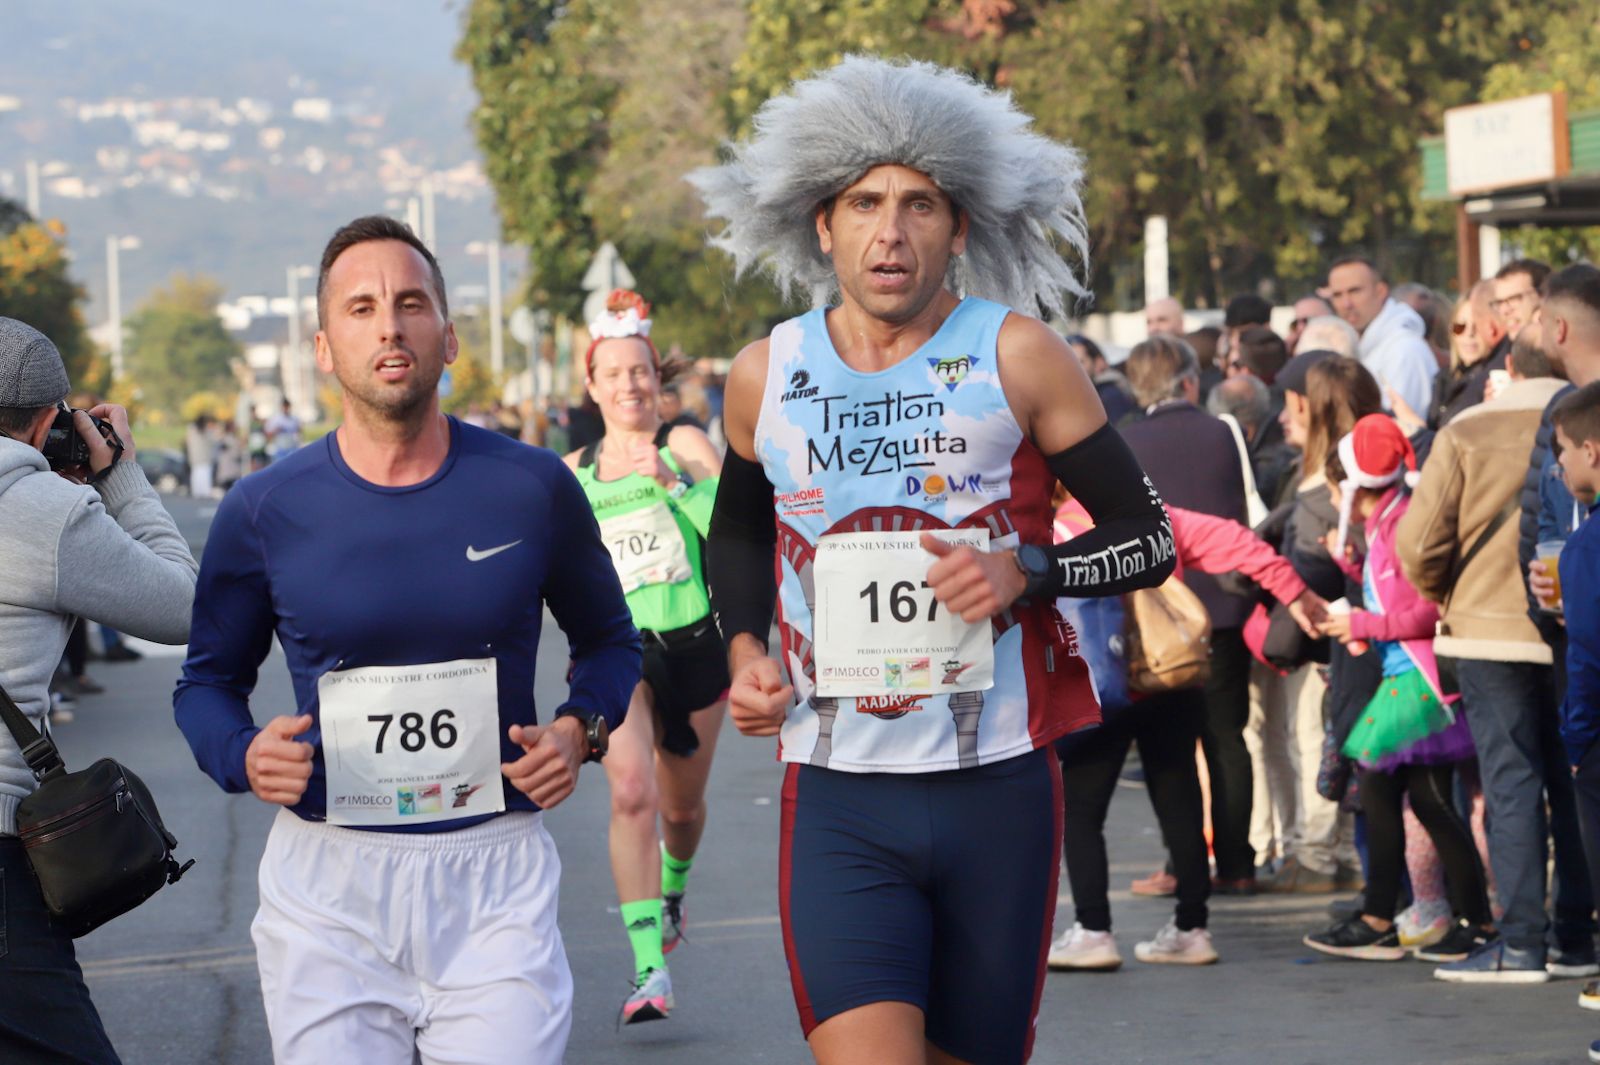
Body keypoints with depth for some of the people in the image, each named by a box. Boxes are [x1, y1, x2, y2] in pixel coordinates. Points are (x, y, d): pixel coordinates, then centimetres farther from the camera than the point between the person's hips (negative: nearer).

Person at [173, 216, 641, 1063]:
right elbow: (207, 679, 14)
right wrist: (243, 755, -7)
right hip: (327, 877, 0)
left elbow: (608, 641, 19)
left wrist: (581, 729, -1)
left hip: (496, 876, 0)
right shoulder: (264, 511, 0)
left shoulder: (531, 488, 2)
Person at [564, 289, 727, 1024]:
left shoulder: (685, 445, -2)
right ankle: (649, 970, -26)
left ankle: (673, 891, 52)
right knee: (632, 793, -22)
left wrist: (672, 482, -27)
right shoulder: (573, 472, 7)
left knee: (683, 804, 16)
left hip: (694, 646, 0)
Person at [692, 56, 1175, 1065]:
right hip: (837, 802, 1)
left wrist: (1024, 575, -16)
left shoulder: (1016, 356, -3)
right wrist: (744, 650, 9)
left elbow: (1148, 538, 2)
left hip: (1000, 791, 0)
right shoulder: (766, 376, 5)